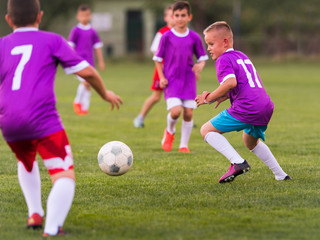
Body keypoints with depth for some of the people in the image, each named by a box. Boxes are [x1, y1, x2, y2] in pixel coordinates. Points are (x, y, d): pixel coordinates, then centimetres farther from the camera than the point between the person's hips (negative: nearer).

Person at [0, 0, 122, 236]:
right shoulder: (52, 41, 7)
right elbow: (86, 71, 3)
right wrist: (105, 93, 20)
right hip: (43, 119, -4)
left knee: (26, 162, 35)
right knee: (65, 177, -5)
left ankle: (35, 214, 27)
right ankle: (52, 230, -27)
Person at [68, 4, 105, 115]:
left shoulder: (92, 32, 11)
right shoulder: (76, 31, -2)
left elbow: (97, 47, 17)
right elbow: (71, 46, 0)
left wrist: (101, 61, 15)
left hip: (89, 61, 5)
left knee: (87, 85, 3)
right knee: (85, 82, -19)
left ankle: (84, 108, 12)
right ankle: (77, 101, 2)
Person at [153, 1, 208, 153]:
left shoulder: (194, 38, 3)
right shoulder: (167, 36, -2)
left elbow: (202, 57, 11)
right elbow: (158, 59, 4)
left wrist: (200, 65, -12)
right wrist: (161, 77, -6)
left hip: (188, 80, 2)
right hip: (171, 80, -2)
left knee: (188, 113, -2)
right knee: (175, 111, -18)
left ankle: (184, 145, 14)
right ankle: (170, 131, 15)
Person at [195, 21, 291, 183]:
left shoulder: (223, 59, -2)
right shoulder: (242, 56, 26)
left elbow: (231, 82, -20)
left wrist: (209, 98, -9)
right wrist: (223, 97, 17)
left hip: (245, 109, -9)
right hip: (266, 107, 9)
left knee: (206, 130, -1)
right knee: (251, 142, 35)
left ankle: (238, 163, -15)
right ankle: (281, 175, 33)